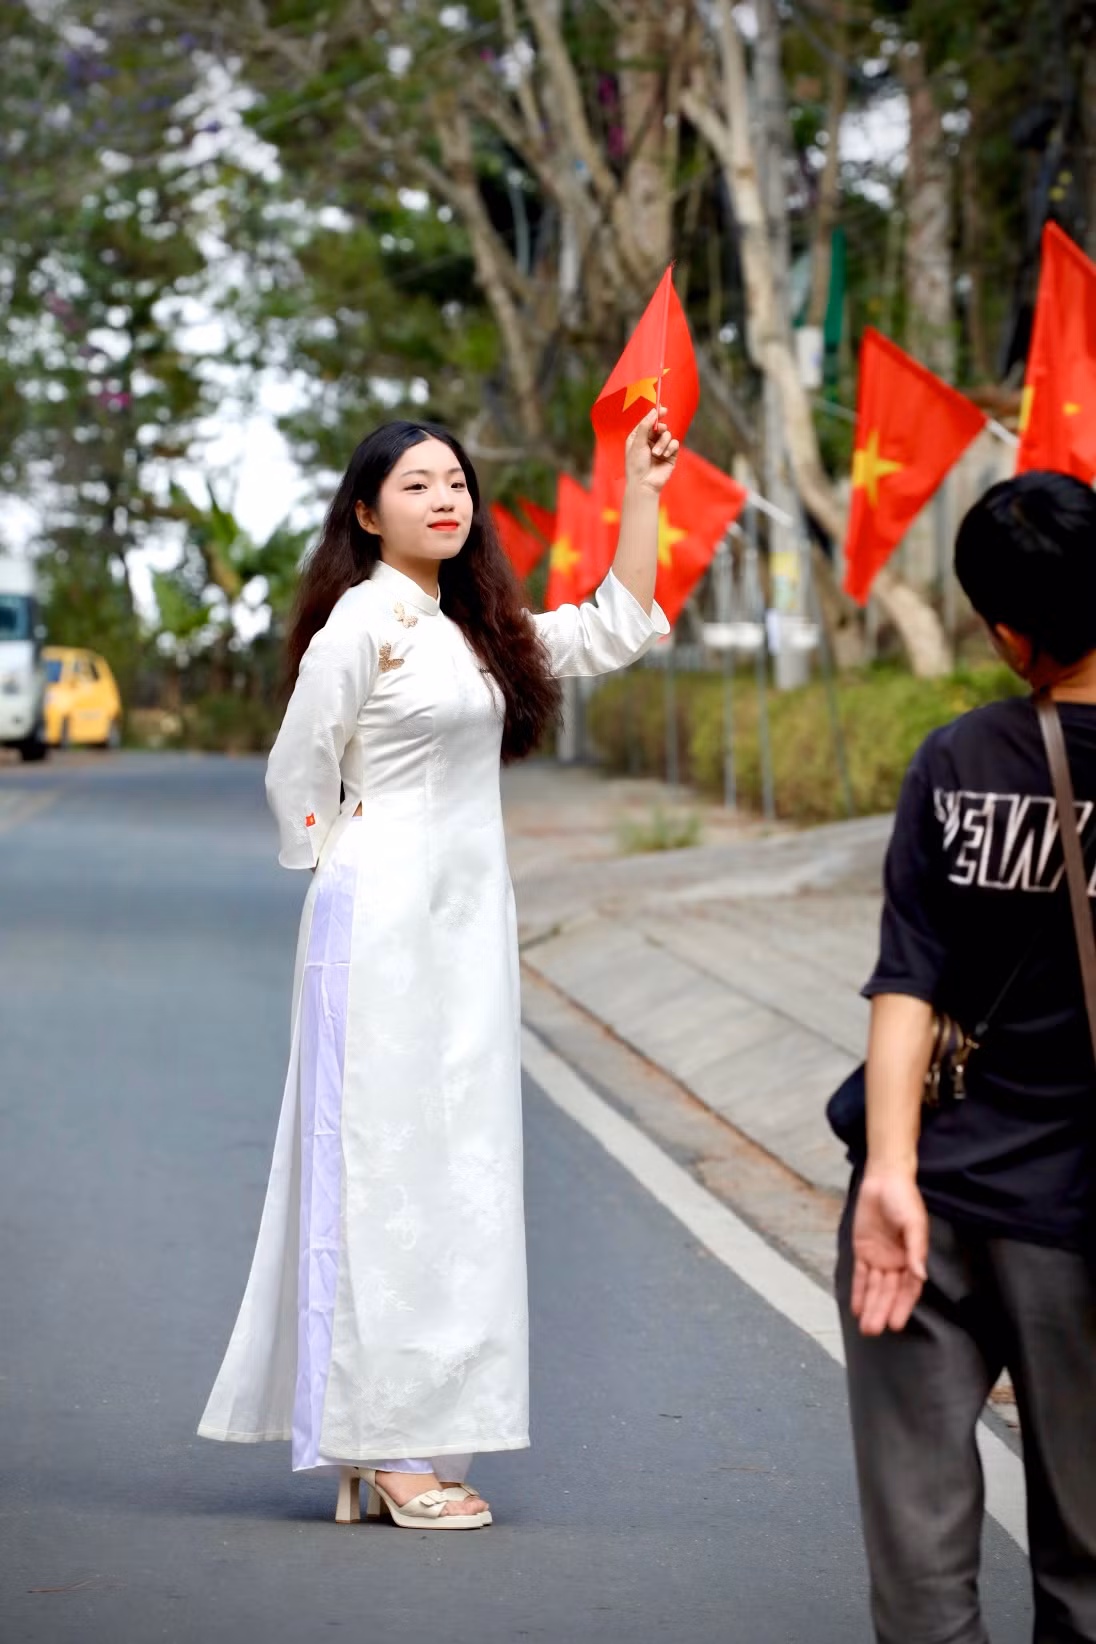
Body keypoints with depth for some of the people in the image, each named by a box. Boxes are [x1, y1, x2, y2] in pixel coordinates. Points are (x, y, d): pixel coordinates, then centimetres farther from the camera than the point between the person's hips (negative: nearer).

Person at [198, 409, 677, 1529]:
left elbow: (616, 631, 20)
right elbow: (297, 777, -5)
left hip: (464, 929, 8)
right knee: (389, 1164, -7)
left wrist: (640, 495, 16)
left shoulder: (472, 627, 15)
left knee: (450, 1172, 7)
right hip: (388, 924, -8)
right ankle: (384, 1447, -4)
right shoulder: (362, 621, -9)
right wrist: (352, 874, 4)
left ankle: (401, 1444, 12)